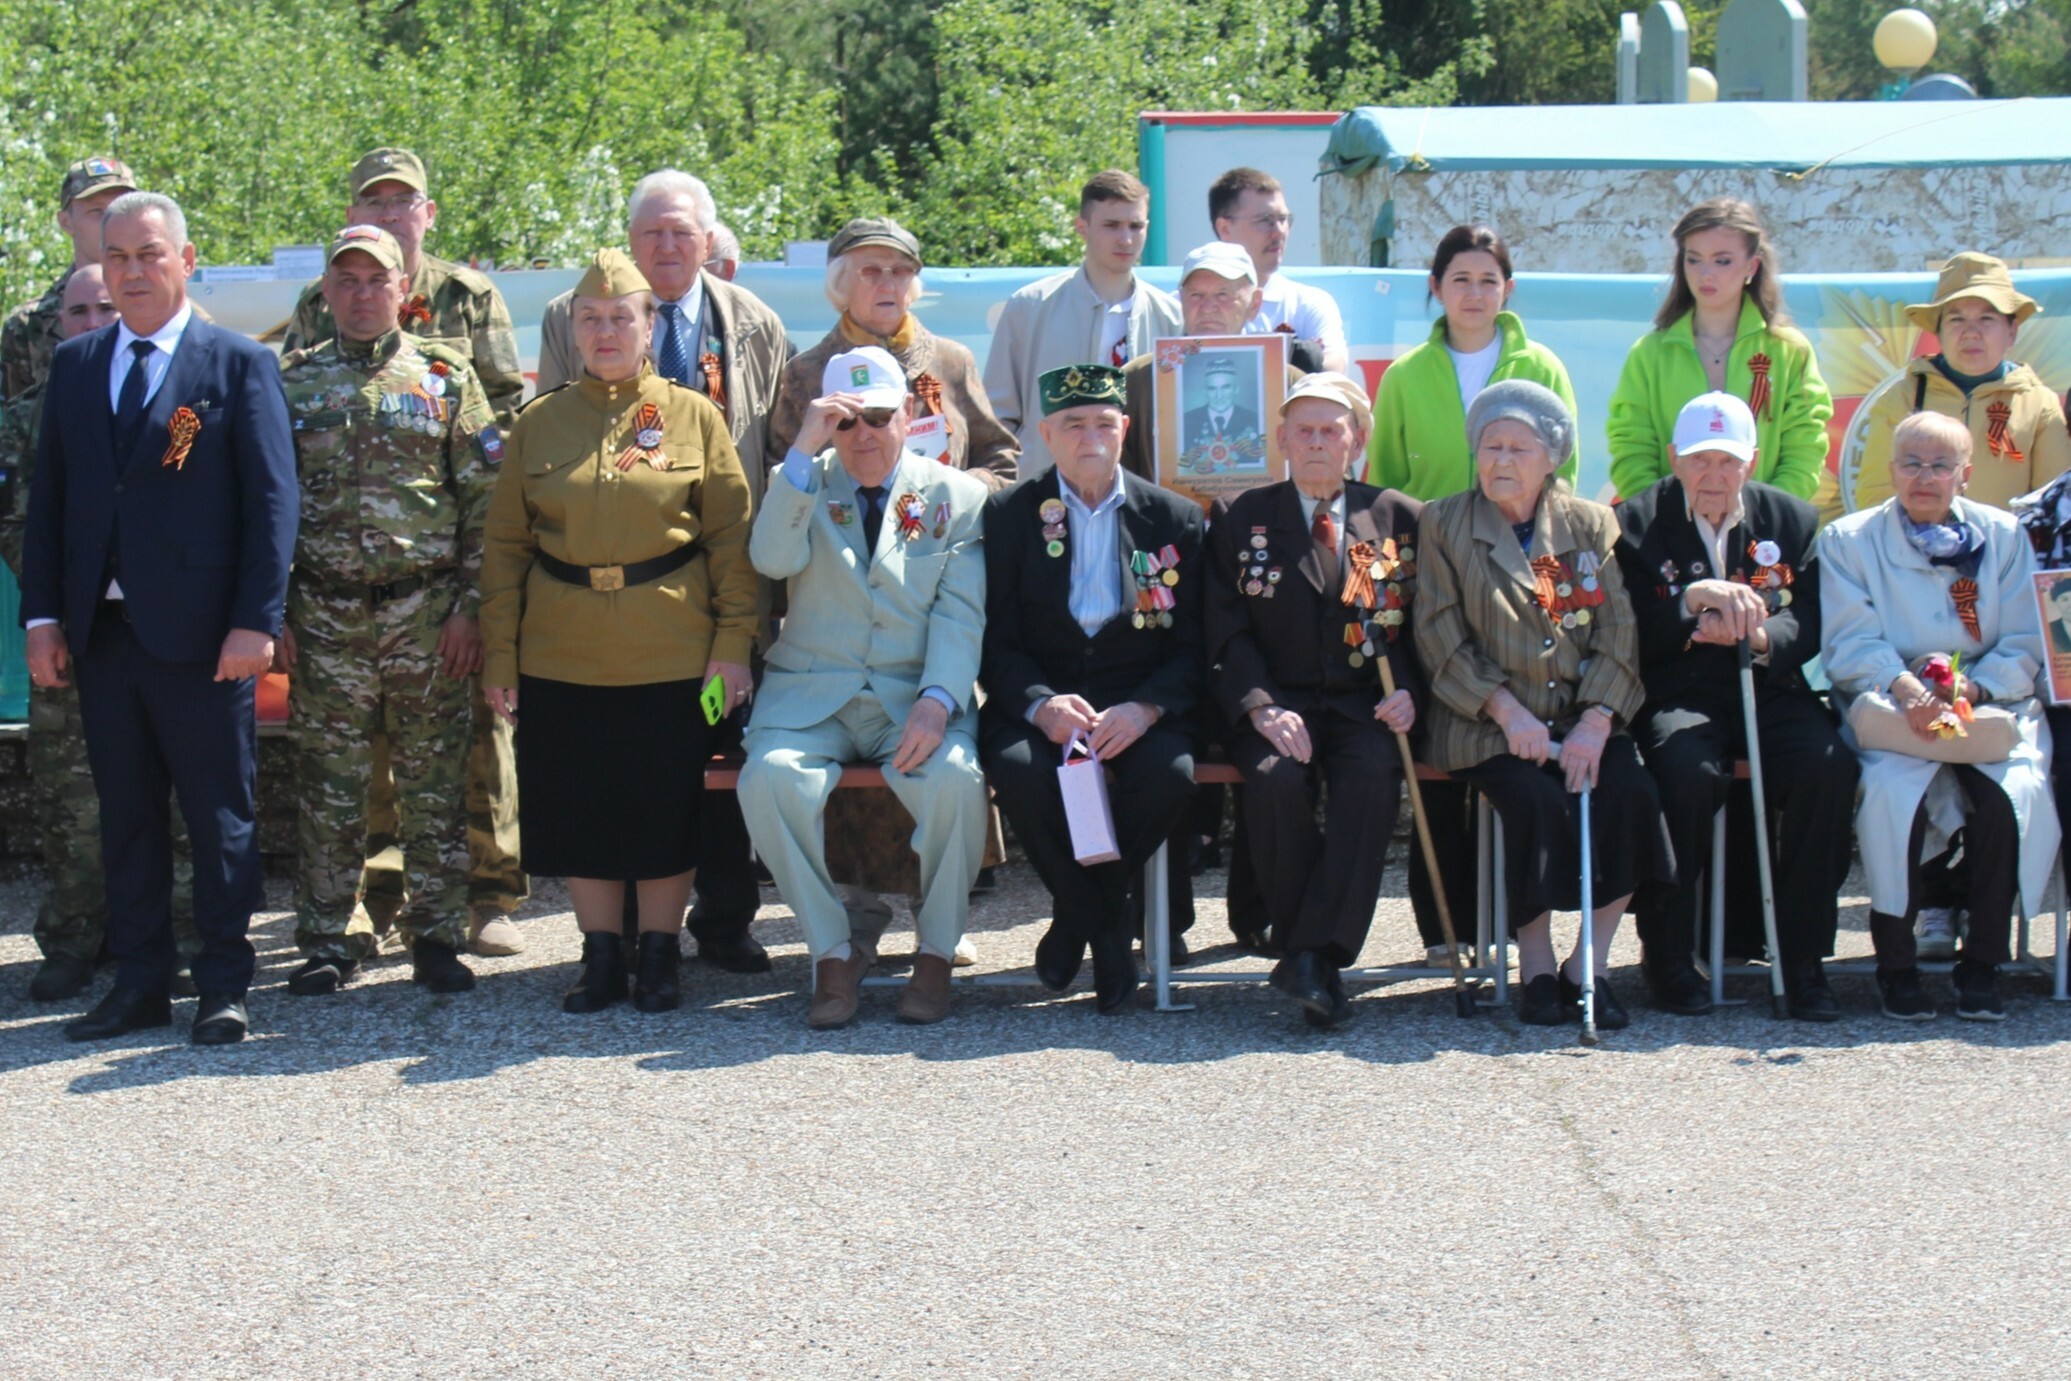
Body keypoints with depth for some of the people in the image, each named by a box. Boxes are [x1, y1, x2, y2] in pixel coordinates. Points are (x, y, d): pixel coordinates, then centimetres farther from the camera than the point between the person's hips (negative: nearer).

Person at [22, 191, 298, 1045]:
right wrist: (43, 616, 4)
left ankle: (224, 987, 11)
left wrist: (256, 620, -13)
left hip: (199, 632, -4)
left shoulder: (238, 365, -1)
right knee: (125, 814, 10)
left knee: (219, 814, 2)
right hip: (100, 630, 5)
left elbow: (272, 500, -5)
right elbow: (48, 499, 12)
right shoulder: (74, 366, 13)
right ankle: (140, 983, 18)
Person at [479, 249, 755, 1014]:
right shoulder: (538, 424, 6)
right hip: (562, 660, 2)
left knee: (667, 807, 3)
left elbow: (731, 537, 2)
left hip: (671, 658, -2)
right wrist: (499, 657, 0)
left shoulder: (694, 416, 3)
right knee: (578, 807, 5)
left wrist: (734, 642, -6)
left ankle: (659, 955, 16)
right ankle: (601, 955, 18)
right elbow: (506, 545, 7)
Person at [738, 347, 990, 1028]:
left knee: (954, 777, -32)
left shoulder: (957, 498, 9)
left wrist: (937, 703, -19)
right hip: (811, 693, 1)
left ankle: (936, 953, -10)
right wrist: (805, 449, -15)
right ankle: (834, 952, -12)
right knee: (770, 776, -30)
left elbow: (961, 614, -2)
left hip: (915, 697, -1)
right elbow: (772, 560, -10)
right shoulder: (805, 485, 12)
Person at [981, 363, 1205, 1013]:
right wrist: (1041, 705, -21)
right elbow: (997, 642, 0)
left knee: (1170, 772, -32)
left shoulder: (1175, 519, 8)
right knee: (1019, 769, -34)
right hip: (1037, 699, 0)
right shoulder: (1008, 514, 7)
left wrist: (1145, 708, -18)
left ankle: (1079, 913, -5)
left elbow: (1190, 648, 3)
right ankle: (1105, 928, -9)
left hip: (1139, 703, 1)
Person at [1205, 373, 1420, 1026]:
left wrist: (1407, 693, -9)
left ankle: (1314, 953, -34)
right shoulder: (1242, 520, 11)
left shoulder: (1400, 518, 13)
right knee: (1277, 778, -34)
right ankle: (1307, 951, -21)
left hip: (1365, 704, 0)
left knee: (1373, 776, -33)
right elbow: (1228, 636, 3)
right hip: (1279, 704, 0)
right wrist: (1262, 709, -14)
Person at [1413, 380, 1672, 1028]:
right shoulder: (1443, 524, 9)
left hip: (1583, 721, 2)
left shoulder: (1592, 525, 12)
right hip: (1491, 726, -2)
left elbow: (1619, 633, 3)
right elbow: (1441, 638, 1)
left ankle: (1589, 966, -14)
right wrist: (1508, 711, -13)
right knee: (1538, 799, -30)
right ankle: (1536, 968, -15)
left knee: (1630, 793, -26)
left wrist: (1595, 723, -13)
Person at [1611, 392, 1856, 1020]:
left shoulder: (1792, 519, 12)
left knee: (1830, 765, -28)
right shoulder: (1636, 523, 4)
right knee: (1687, 769, -35)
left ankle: (1802, 959, -16)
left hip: (1770, 690, 3)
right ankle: (1669, 956, -17)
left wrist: (1758, 635, -19)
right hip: (1678, 694, -3)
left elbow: (1813, 623, 2)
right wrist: (1696, 598, -23)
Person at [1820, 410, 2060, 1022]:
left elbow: (2023, 649, 4)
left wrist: (1972, 688, -16)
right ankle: (1895, 963, -16)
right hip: (1890, 712, -1)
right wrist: (1903, 686, -23)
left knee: (2014, 793, -28)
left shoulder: (2003, 537, 11)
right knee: (1893, 791, -32)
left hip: (1989, 706, 1)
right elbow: (1851, 646, -3)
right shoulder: (1848, 540, 8)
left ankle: (1982, 964, -15)